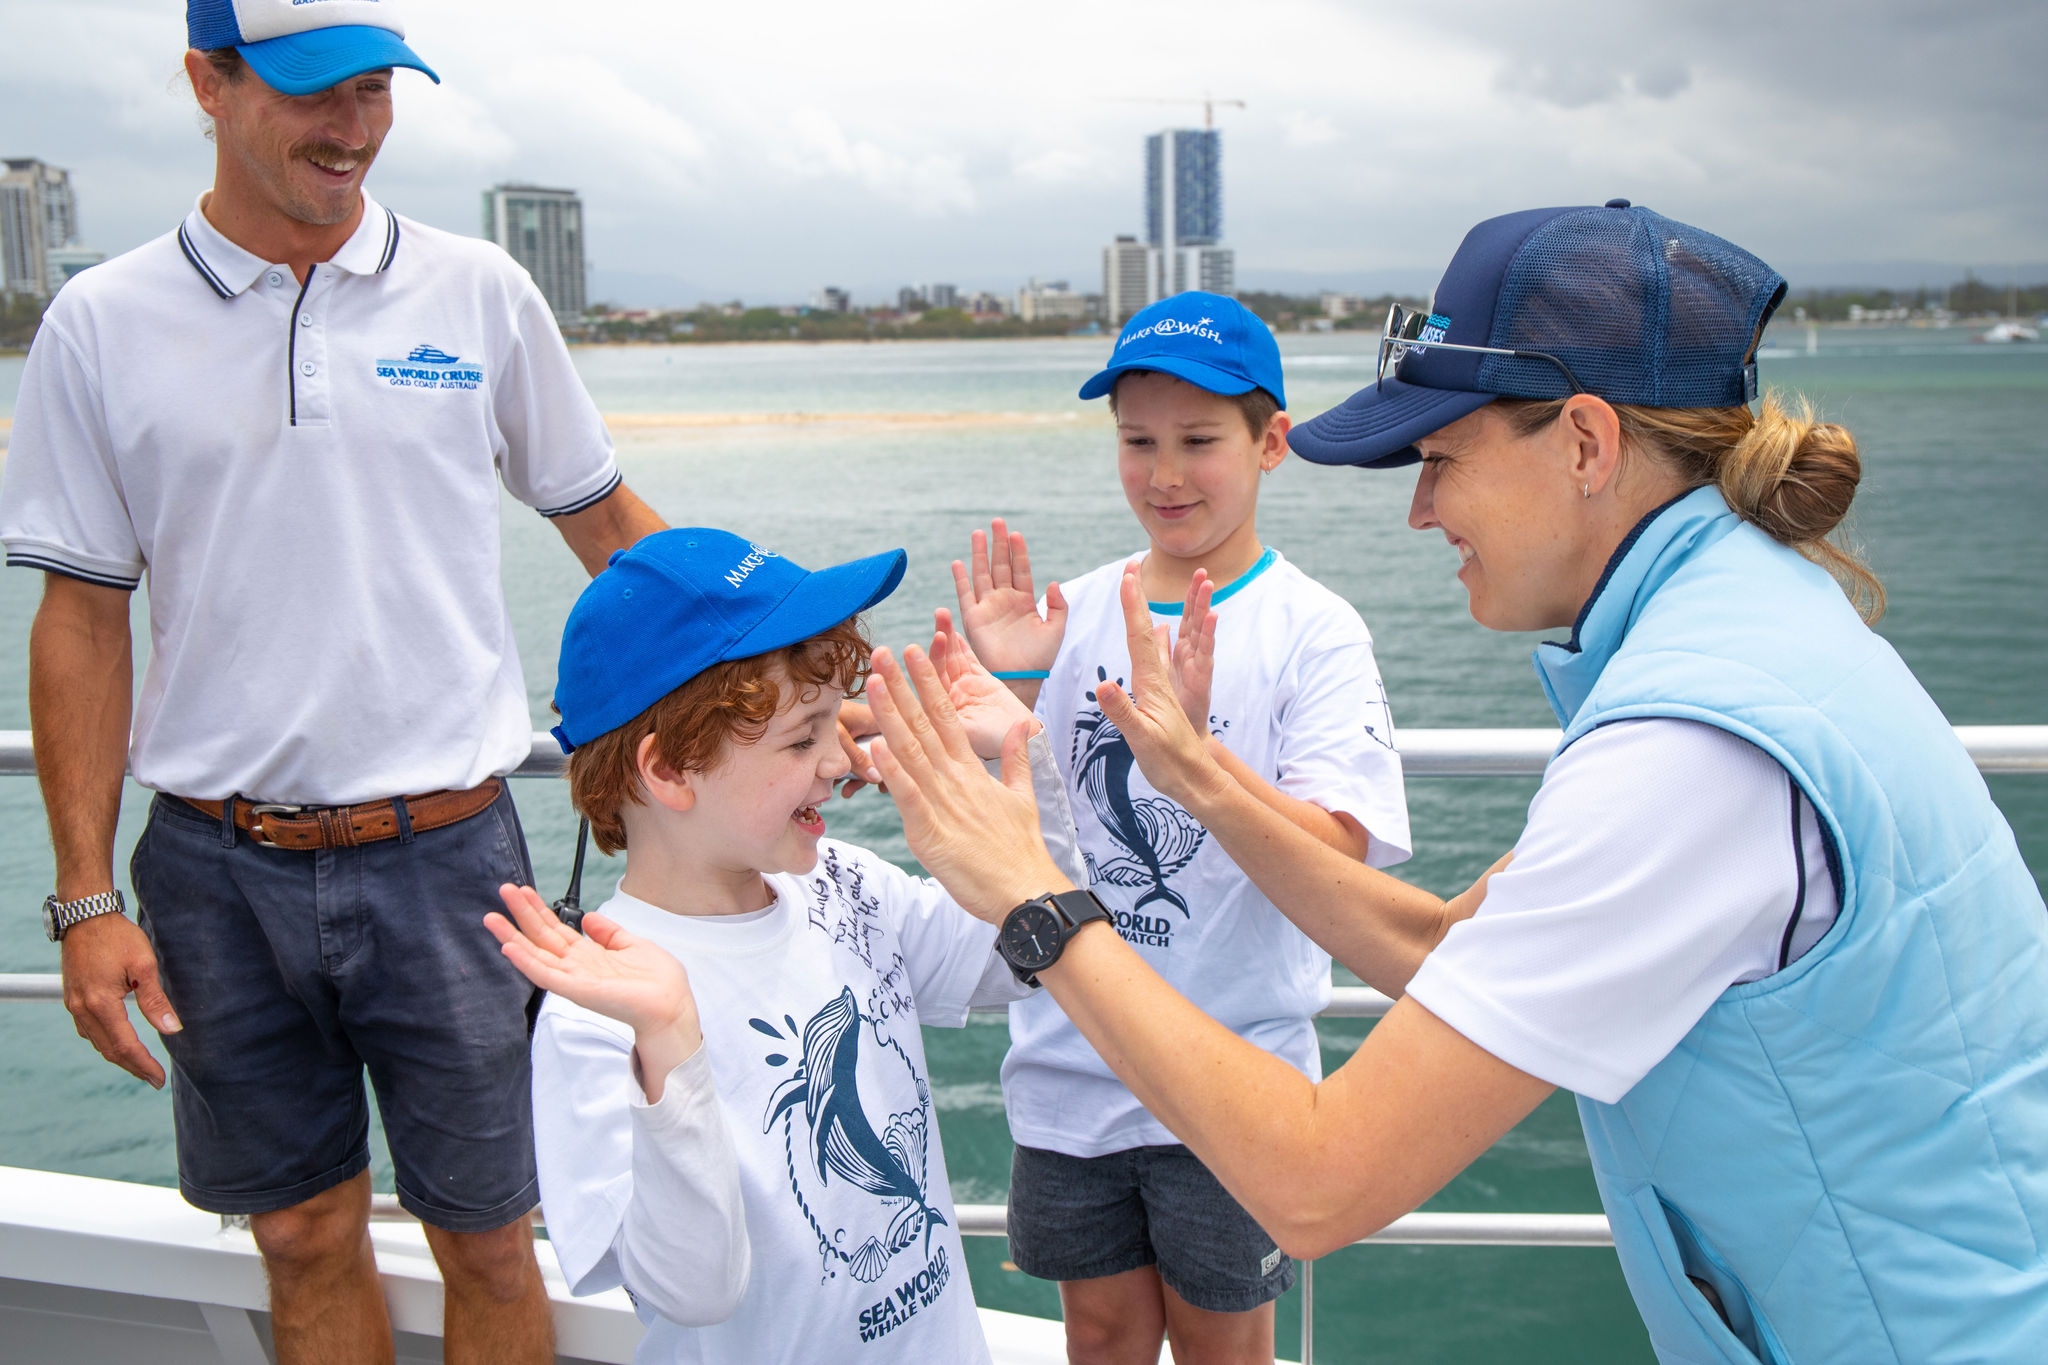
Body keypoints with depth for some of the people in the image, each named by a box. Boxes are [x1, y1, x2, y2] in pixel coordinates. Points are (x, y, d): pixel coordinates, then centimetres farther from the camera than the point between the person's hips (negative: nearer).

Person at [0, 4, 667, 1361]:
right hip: (219, 867, 1)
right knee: (307, 1237, 15)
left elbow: (605, 519, 10)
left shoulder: (480, 293, 1)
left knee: (487, 1240, 9)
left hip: (442, 852, 0)